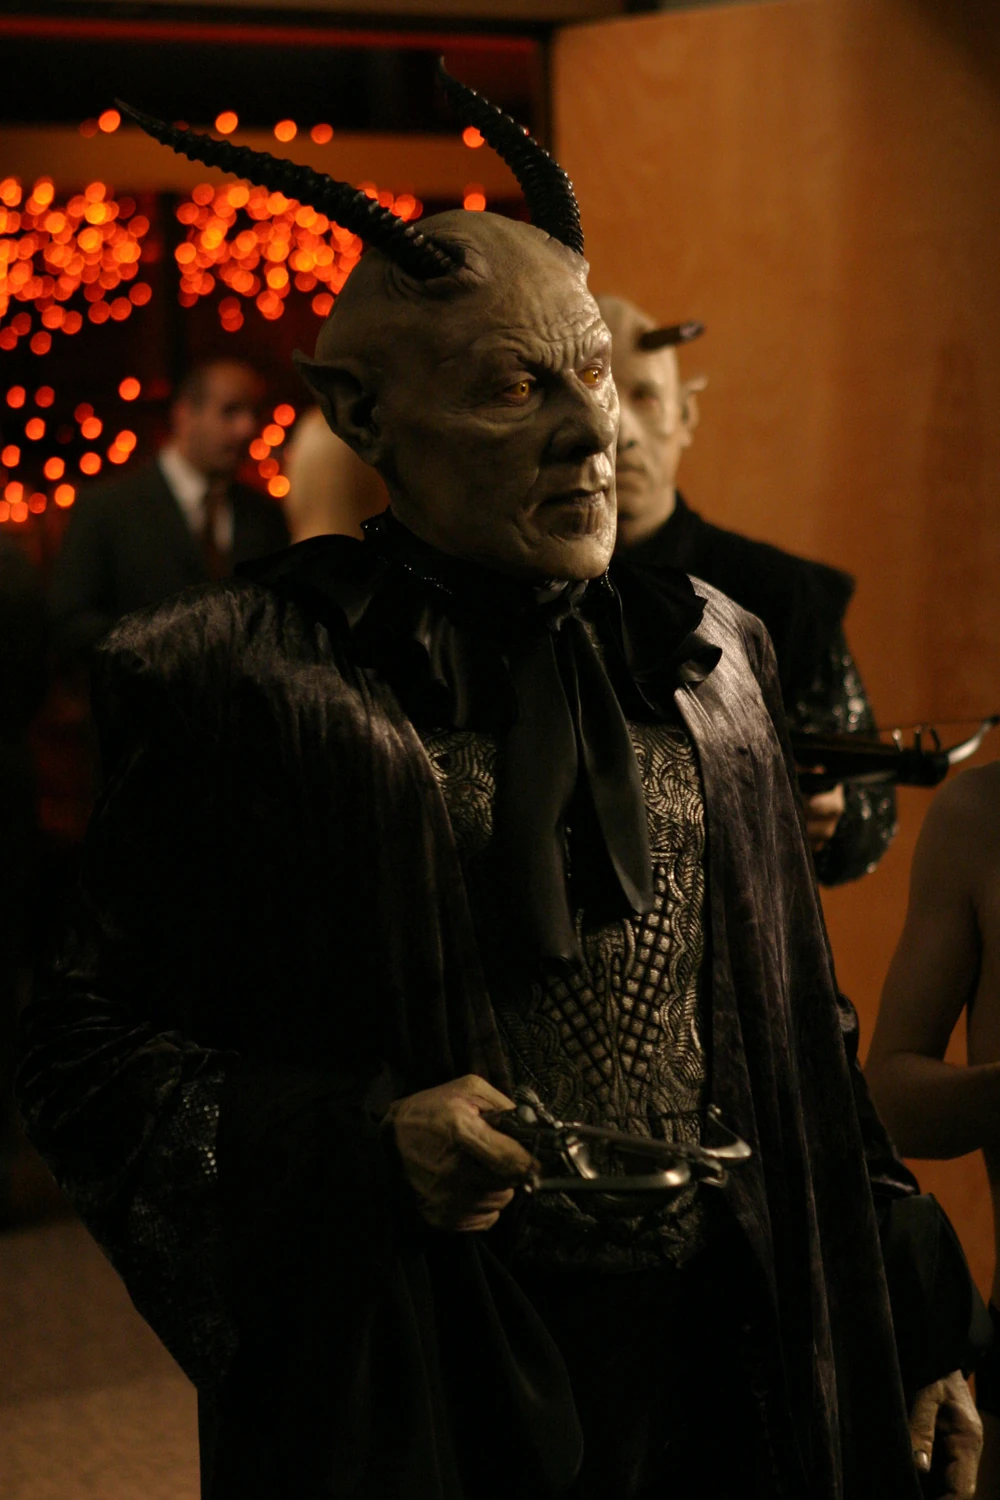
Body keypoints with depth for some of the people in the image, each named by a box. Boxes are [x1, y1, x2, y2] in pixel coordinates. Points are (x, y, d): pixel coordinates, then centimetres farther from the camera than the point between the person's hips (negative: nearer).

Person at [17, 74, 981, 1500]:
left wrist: (915, 1333, 10)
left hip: (721, 1349, 4)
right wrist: (362, 1139, -21)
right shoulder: (250, 679, -8)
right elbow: (85, 1047, -6)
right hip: (414, 1375, -4)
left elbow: (797, 1035, 14)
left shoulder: (707, 652, 8)